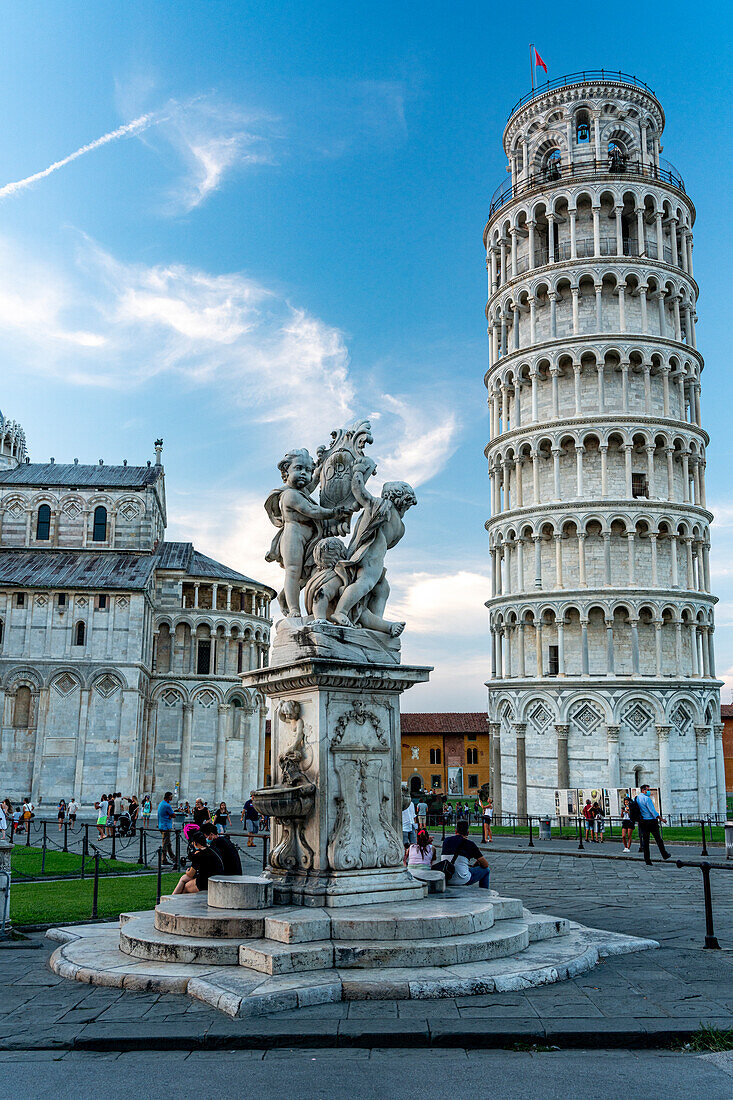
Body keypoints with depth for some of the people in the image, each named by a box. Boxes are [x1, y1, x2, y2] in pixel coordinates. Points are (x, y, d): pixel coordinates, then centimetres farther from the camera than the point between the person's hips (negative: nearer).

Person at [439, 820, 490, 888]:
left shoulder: (446, 840, 9)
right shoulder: (469, 844, -4)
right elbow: (486, 864, 2)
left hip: (446, 879, 6)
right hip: (462, 880, -5)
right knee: (486, 870, 16)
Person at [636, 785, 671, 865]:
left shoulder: (637, 798, 9)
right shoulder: (647, 798, -14)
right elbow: (653, 811, -15)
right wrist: (661, 819, -9)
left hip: (642, 822, 6)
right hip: (651, 821, -6)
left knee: (645, 841, 5)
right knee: (658, 839, 9)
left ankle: (647, 860, 4)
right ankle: (665, 855, 21)